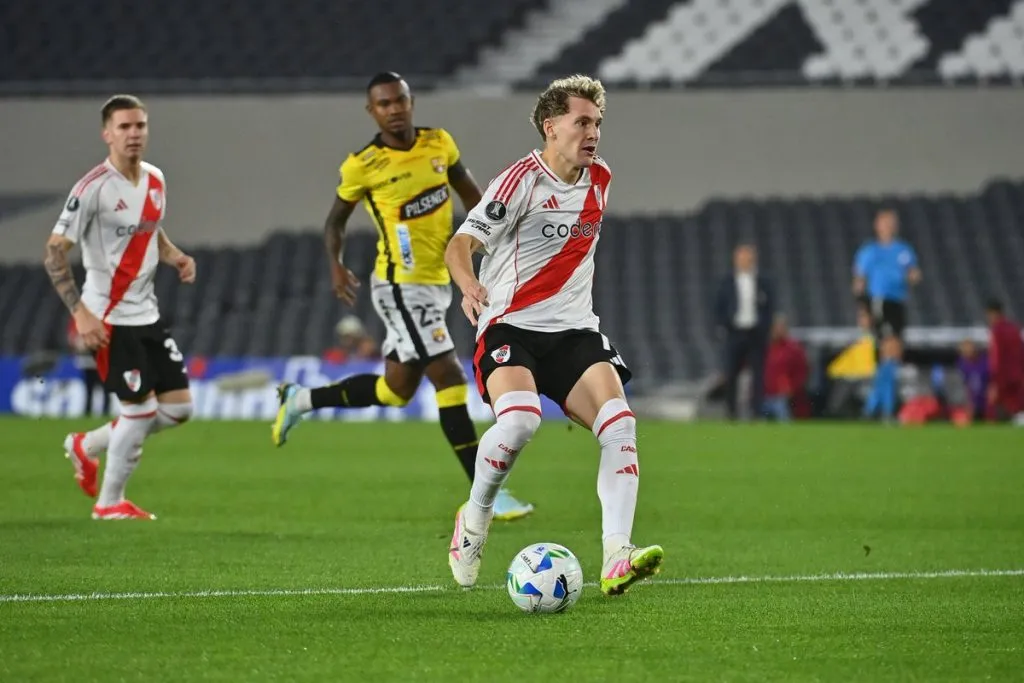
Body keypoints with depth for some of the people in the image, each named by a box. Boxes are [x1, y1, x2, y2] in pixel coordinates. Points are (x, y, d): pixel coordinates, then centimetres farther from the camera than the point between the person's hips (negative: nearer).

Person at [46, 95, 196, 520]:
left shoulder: (155, 180, 6)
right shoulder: (93, 189, -17)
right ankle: (110, 503, 12)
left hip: (147, 313, 8)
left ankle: (86, 446, 25)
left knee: (179, 407, 7)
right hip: (109, 318, -8)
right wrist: (80, 313, -24)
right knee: (141, 408, -7)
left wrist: (176, 257, 2)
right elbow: (54, 253, -17)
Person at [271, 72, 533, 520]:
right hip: (400, 286, -7)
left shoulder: (439, 143, 2)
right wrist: (336, 265, -13)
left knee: (397, 388, 14)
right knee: (449, 377, -13)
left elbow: (471, 195, 14)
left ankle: (301, 400, 32)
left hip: (436, 282, 7)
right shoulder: (363, 165, -10)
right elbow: (336, 219, 2)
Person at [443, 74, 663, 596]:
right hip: (510, 326, -6)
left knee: (620, 424, -18)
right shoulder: (522, 180, -8)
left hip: (574, 331, 6)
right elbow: (460, 244, -15)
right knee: (520, 420, -32)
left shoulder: (599, 180, 13)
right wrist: (469, 285, -36)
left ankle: (616, 558, -24)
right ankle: (474, 519, -5)